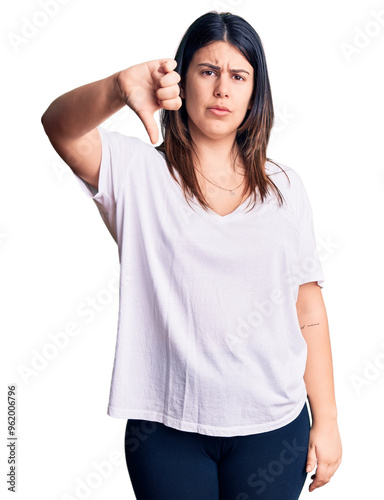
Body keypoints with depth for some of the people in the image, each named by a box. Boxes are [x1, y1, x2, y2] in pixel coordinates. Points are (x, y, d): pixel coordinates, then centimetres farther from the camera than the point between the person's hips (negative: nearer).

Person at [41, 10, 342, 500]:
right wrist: (117, 90, -42)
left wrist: (326, 421, 3)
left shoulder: (283, 186, 3)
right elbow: (60, 126, -21)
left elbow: (308, 305, 3)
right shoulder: (138, 171, -4)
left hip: (274, 426, 2)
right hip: (166, 428, -1)